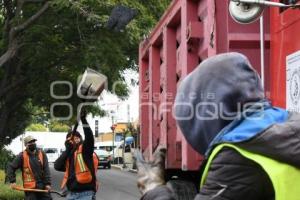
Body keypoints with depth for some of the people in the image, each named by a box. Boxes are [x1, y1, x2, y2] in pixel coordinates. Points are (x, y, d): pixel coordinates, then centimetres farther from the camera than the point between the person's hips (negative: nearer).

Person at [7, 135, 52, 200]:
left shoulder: (42, 154, 4)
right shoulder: (22, 156, -4)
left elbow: (46, 170, 1)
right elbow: (11, 167, 0)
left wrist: (48, 183, -7)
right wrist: (12, 181, -8)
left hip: (43, 186, 3)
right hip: (30, 187, -3)